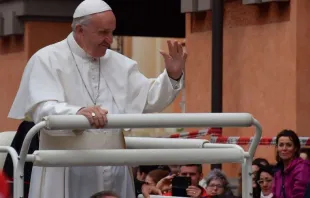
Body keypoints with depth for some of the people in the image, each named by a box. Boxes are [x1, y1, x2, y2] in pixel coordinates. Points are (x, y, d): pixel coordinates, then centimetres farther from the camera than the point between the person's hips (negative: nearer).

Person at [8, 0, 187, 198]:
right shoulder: (48, 60, -4)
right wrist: (78, 113, -39)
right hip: (67, 174, -5)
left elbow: (149, 100, 14)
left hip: (114, 172, 5)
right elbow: (43, 111, -19)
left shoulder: (118, 63, 14)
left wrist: (173, 76, -3)